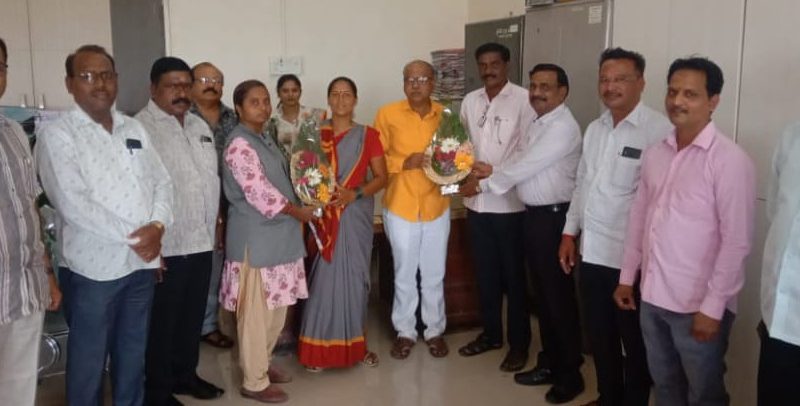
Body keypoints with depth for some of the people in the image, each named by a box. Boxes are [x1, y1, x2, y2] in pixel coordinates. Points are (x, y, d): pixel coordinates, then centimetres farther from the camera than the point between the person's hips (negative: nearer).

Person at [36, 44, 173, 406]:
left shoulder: (134, 129, 11)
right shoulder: (57, 135, -8)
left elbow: (161, 182, 9)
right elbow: (72, 203, -17)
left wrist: (157, 226, -10)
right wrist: (132, 237, -16)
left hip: (142, 262, 5)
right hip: (93, 266, -5)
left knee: (133, 355, 17)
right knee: (89, 360, 8)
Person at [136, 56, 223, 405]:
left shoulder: (200, 126, 14)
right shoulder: (140, 128, -11)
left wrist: (215, 223, 18)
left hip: (201, 241, 7)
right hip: (165, 245, -7)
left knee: (193, 315, 18)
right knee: (162, 321, 6)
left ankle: (185, 374, 35)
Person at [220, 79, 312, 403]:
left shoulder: (265, 139, 13)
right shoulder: (240, 144, -16)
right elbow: (261, 194, -21)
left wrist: (299, 210, 8)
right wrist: (299, 212, -10)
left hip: (277, 234, 10)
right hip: (255, 238, -9)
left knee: (276, 307, 17)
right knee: (256, 311, 0)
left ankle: (262, 363, 34)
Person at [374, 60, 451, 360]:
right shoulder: (387, 114, -6)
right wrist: (404, 163, -18)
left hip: (437, 206, 2)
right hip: (400, 207, -1)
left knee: (434, 275, 12)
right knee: (404, 273, 12)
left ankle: (435, 330, 30)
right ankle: (405, 331, 28)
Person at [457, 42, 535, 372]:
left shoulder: (524, 100, -9)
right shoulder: (470, 101, 9)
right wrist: (466, 174, 2)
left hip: (509, 202, -5)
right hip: (476, 202, 5)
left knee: (513, 275, 5)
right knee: (485, 272, 15)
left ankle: (519, 343, 18)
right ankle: (491, 333, 30)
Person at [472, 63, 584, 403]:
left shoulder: (563, 127, -16)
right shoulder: (538, 125, 15)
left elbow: (526, 166, -20)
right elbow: (521, 168, 11)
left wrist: (489, 174, -7)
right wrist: (488, 177, -3)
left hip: (555, 217, -9)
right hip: (534, 215, 9)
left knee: (559, 296, 1)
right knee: (542, 293, 16)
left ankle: (570, 374, 15)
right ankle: (549, 362, 30)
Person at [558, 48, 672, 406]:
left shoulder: (658, 130, -16)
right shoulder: (594, 129, 10)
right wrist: (570, 232, 15)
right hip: (592, 251, 7)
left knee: (635, 342, 12)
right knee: (599, 336, 20)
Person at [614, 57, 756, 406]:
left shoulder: (729, 159, -14)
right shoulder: (654, 154, 5)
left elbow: (737, 241, -16)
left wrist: (713, 307, -16)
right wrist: (627, 276, 12)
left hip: (698, 305, -5)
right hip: (652, 298, 5)